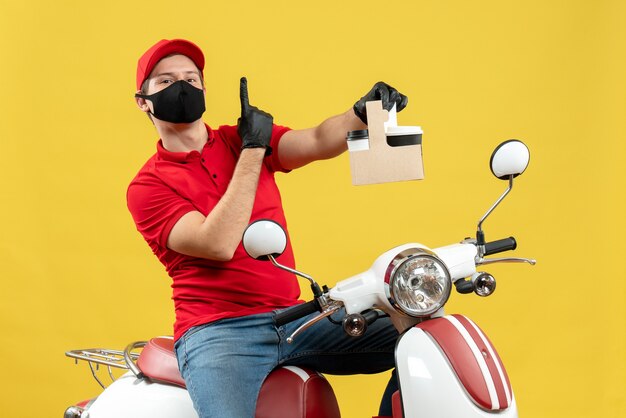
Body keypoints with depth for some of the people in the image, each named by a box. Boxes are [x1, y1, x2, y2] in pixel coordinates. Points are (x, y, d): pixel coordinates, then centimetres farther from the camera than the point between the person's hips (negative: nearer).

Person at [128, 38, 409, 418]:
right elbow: (218, 244, -16)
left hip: (294, 317, 5)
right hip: (218, 330, -5)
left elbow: (318, 142, -4)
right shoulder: (148, 186, -1)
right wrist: (252, 152, -13)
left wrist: (363, 113, -25)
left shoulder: (241, 139, 13)